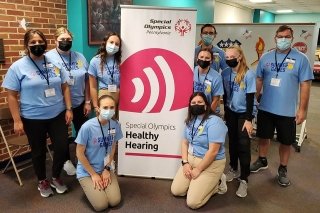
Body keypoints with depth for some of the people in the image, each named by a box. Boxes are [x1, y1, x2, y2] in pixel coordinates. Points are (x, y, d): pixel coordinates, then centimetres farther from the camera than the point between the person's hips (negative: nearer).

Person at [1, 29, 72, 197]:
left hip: (58, 115, 3)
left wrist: (68, 109, 1)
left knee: (62, 147, 3)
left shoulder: (54, 63, 4)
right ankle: (42, 181, 35)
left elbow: (64, 87, 7)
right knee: (38, 151, 13)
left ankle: (56, 177, 29)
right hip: (33, 119, -2)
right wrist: (17, 121, -9)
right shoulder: (18, 67, -6)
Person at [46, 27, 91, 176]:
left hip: (79, 103, 3)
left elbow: (86, 80, 6)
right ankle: (66, 160, 35)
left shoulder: (79, 57, 3)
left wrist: (87, 102, 3)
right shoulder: (48, 58, -10)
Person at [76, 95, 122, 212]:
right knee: (101, 205, -10)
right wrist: (93, 174, -12)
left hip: (105, 168, 4)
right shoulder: (87, 127, -25)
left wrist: (107, 169, -3)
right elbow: (80, 153, -16)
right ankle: (89, 185, 19)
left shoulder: (115, 125, -11)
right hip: (86, 171, -4)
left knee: (115, 201, -6)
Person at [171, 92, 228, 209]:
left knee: (192, 202, -10)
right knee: (176, 191, 3)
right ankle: (198, 182, 21)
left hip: (211, 164, -7)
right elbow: (185, 142, 7)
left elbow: (213, 151, -24)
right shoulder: (190, 121, 5)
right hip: (191, 159, 7)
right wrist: (185, 163, -6)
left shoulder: (214, 122, -20)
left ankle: (216, 183, 11)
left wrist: (198, 169, -17)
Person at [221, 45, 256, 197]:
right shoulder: (225, 74, -3)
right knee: (232, 141, 13)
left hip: (244, 113, -4)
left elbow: (250, 97, -14)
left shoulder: (249, 74, -15)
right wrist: (225, 113, 9)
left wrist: (249, 119, -16)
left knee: (243, 144, -5)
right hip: (231, 112, 4)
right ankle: (233, 169, 32)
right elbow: (225, 95, 7)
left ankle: (244, 179, 5)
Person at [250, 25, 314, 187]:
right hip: (265, 108, 3)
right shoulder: (266, 57, 1)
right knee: (263, 136, 17)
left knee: (286, 142, 12)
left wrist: (302, 109, -9)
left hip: (287, 111, -2)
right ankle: (262, 161, 40)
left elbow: (305, 85, -7)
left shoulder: (301, 59, -7)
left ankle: (283, 170, 31)